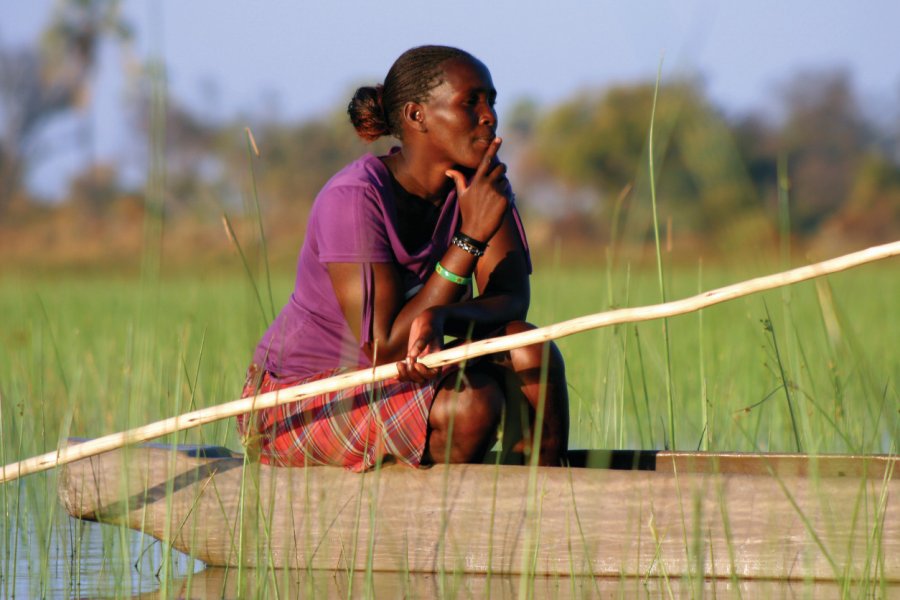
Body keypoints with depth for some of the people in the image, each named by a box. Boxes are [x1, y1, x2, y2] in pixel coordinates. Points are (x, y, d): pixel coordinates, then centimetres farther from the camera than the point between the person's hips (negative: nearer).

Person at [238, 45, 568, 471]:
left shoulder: (479, 179, -2)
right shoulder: (355, 197, -23)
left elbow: (512, 299, -11)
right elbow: (383, 347, -26)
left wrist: (438, 319, -34)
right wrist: (470, 238, -28)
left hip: (397, 378, 7)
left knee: (531, 351, -19)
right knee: (470, 403, -30)